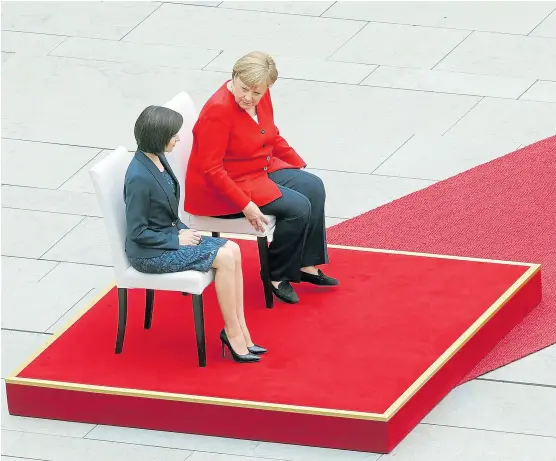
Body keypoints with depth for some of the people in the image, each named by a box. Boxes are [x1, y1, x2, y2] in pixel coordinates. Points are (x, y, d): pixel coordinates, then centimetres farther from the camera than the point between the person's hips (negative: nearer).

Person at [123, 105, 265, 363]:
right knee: (224, 258, -17)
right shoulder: (139, 177, -25)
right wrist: (177, 240, -14)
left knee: (232, 250, -5)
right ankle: (233, 333, -7)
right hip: (149, 253, -9)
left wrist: (182, 230, 1)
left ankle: (240, 330, -5)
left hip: (168, 236, 9)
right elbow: (137, 232, -20)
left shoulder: (158, 160, 3)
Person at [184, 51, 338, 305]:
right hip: (220, 189, -9)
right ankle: (277, 275, 0)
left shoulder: (261, 98, -3)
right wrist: (245, 204, -29)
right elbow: (210, 169, -27)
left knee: (313, 187, -1)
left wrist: (300, 166, 9)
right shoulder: (218, 110, -28)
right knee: (298, 207, -17)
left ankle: (307, 266, 6)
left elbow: (273, 137, 16)